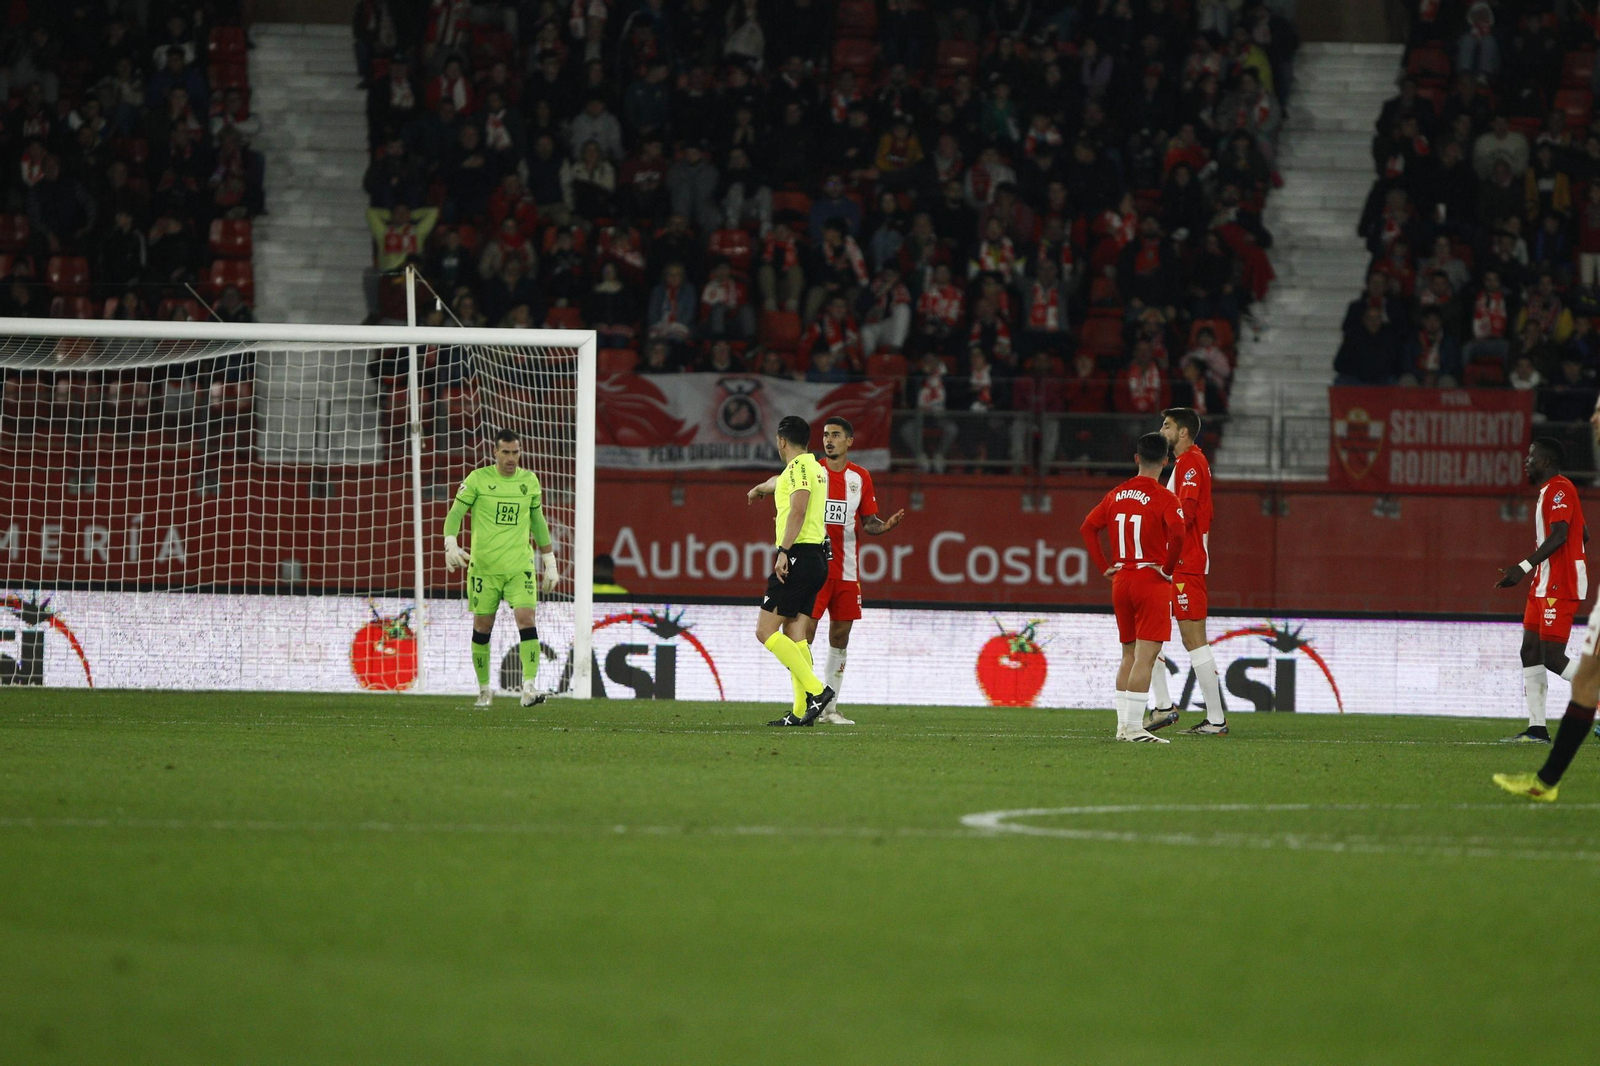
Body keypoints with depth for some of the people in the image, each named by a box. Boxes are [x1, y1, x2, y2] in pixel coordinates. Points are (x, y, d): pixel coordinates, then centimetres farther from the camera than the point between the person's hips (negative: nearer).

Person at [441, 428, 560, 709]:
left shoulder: (529, 481, 8)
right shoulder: (478, 479, -1)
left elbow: (538, 522, 18)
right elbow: (455, 514, -2)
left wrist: (550, 562, 18)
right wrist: (451, 545, -20)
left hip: (520, 566, 1)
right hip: (483, 566, -1)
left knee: (526, 619, -16)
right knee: (482, 627, 4)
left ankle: (529, 687, -20)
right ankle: (484, 689, 20)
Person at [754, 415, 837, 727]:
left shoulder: (799, 467, -10)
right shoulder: (816, 467, 19)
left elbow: (798, 510, -21)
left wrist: (784, 552, -25)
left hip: (798, 557, -10)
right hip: (816, 557, 10)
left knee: (766, 631, -10)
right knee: (794, 635, 8)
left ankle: (816, 690, -18)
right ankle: (802, 711, 3)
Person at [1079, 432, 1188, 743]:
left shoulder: (1116, 495, 8)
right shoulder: (1164, 498, -11)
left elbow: (1087, 527, 11)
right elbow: (1177, 532, -26)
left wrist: (1104, 566, 12)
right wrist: (1168, 568, -12)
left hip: (1121, 579, 6)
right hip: (1152, 581, -6)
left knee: (1129, 655, 16)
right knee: (1146, 655, -8)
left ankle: (1123, 725, 16)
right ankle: (1134, 727, -14)